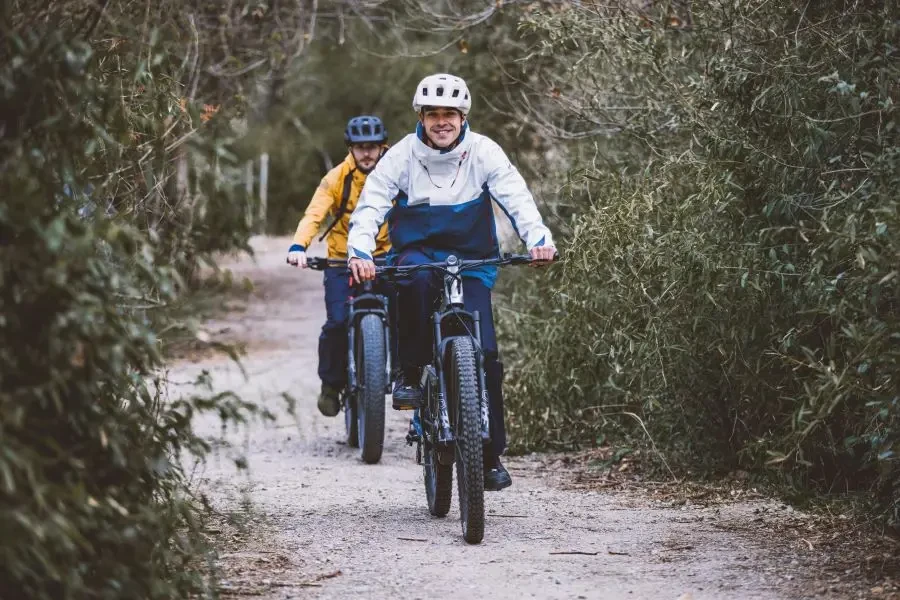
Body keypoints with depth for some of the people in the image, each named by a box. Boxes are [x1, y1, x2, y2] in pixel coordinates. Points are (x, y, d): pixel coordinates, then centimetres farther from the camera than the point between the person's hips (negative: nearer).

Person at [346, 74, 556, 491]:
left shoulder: (483, 152, -6)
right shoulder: (402, 156, -7)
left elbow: (516, 198, -13)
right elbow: (370, 205, -12)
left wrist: (538, 238, -32)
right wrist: (360, 251, -31)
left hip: (471, 262, 1)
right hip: (417, 252, -1)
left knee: (483, 351, -13)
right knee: (415, 275, -39)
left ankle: (491, 455, -1)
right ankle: (410, 375, -24)